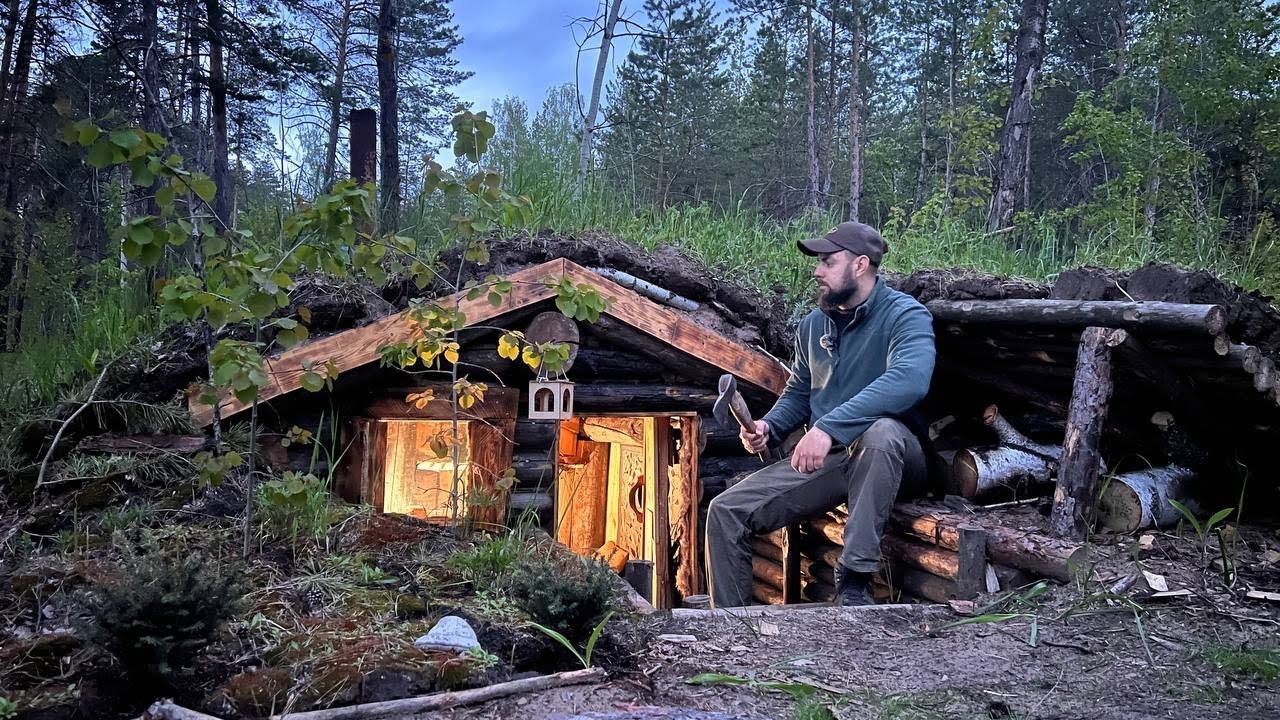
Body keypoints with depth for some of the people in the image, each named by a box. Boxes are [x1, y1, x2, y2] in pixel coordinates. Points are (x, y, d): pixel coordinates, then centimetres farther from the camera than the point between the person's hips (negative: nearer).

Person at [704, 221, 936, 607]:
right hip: (824, 459, 6)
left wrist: (829, 426, -37)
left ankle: (855, 580, -32)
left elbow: (909, 381, -30)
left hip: (888, 457, -6)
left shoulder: (905, 315, -10)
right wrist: (770, 426, 1)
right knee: (725, 512, -9)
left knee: (879, 431, -42)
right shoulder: (813, 325, 12)